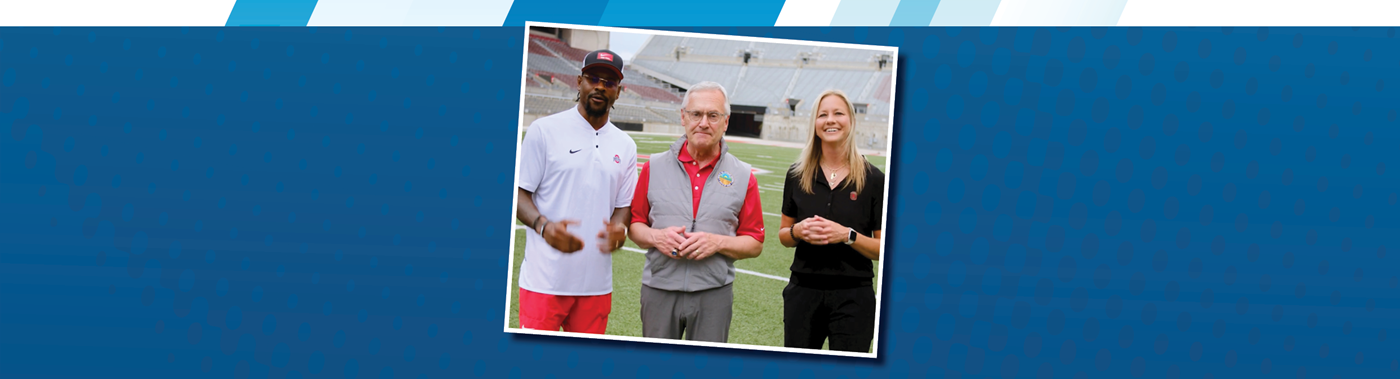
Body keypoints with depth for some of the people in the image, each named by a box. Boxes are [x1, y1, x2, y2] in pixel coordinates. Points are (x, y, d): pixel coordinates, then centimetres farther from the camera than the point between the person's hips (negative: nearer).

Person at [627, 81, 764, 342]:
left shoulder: (743, 177, 3)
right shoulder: (655, 167, 6)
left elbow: (755, 244, 4)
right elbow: (634, 225, 9)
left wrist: (718, 243, -12)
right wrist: (655, 237, -12)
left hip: (713, 295, -1)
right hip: (659, 290, 1)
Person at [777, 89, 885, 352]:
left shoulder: (872, 179, -4)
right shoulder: (798, 175, 4)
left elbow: (884, 249, -4)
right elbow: (784, 235, 12)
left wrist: (848, 235, -18)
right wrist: (798, 231, -9)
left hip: (853, 297, -2)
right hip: (803, 291, 2)